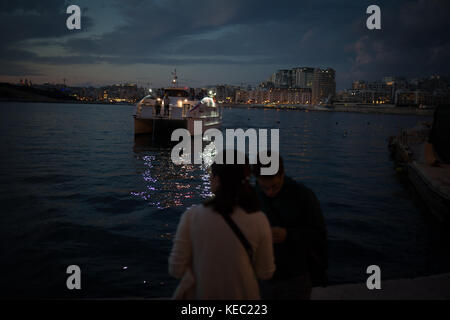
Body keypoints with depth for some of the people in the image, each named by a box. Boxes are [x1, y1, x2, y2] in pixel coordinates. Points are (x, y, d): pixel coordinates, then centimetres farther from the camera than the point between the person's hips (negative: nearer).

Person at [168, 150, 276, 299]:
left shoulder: (192, 216, -19)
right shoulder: (259, 220, -17)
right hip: (242, 295, 1)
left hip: (201, 294, -1)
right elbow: (265, 273, -5)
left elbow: (176, 269, -12)